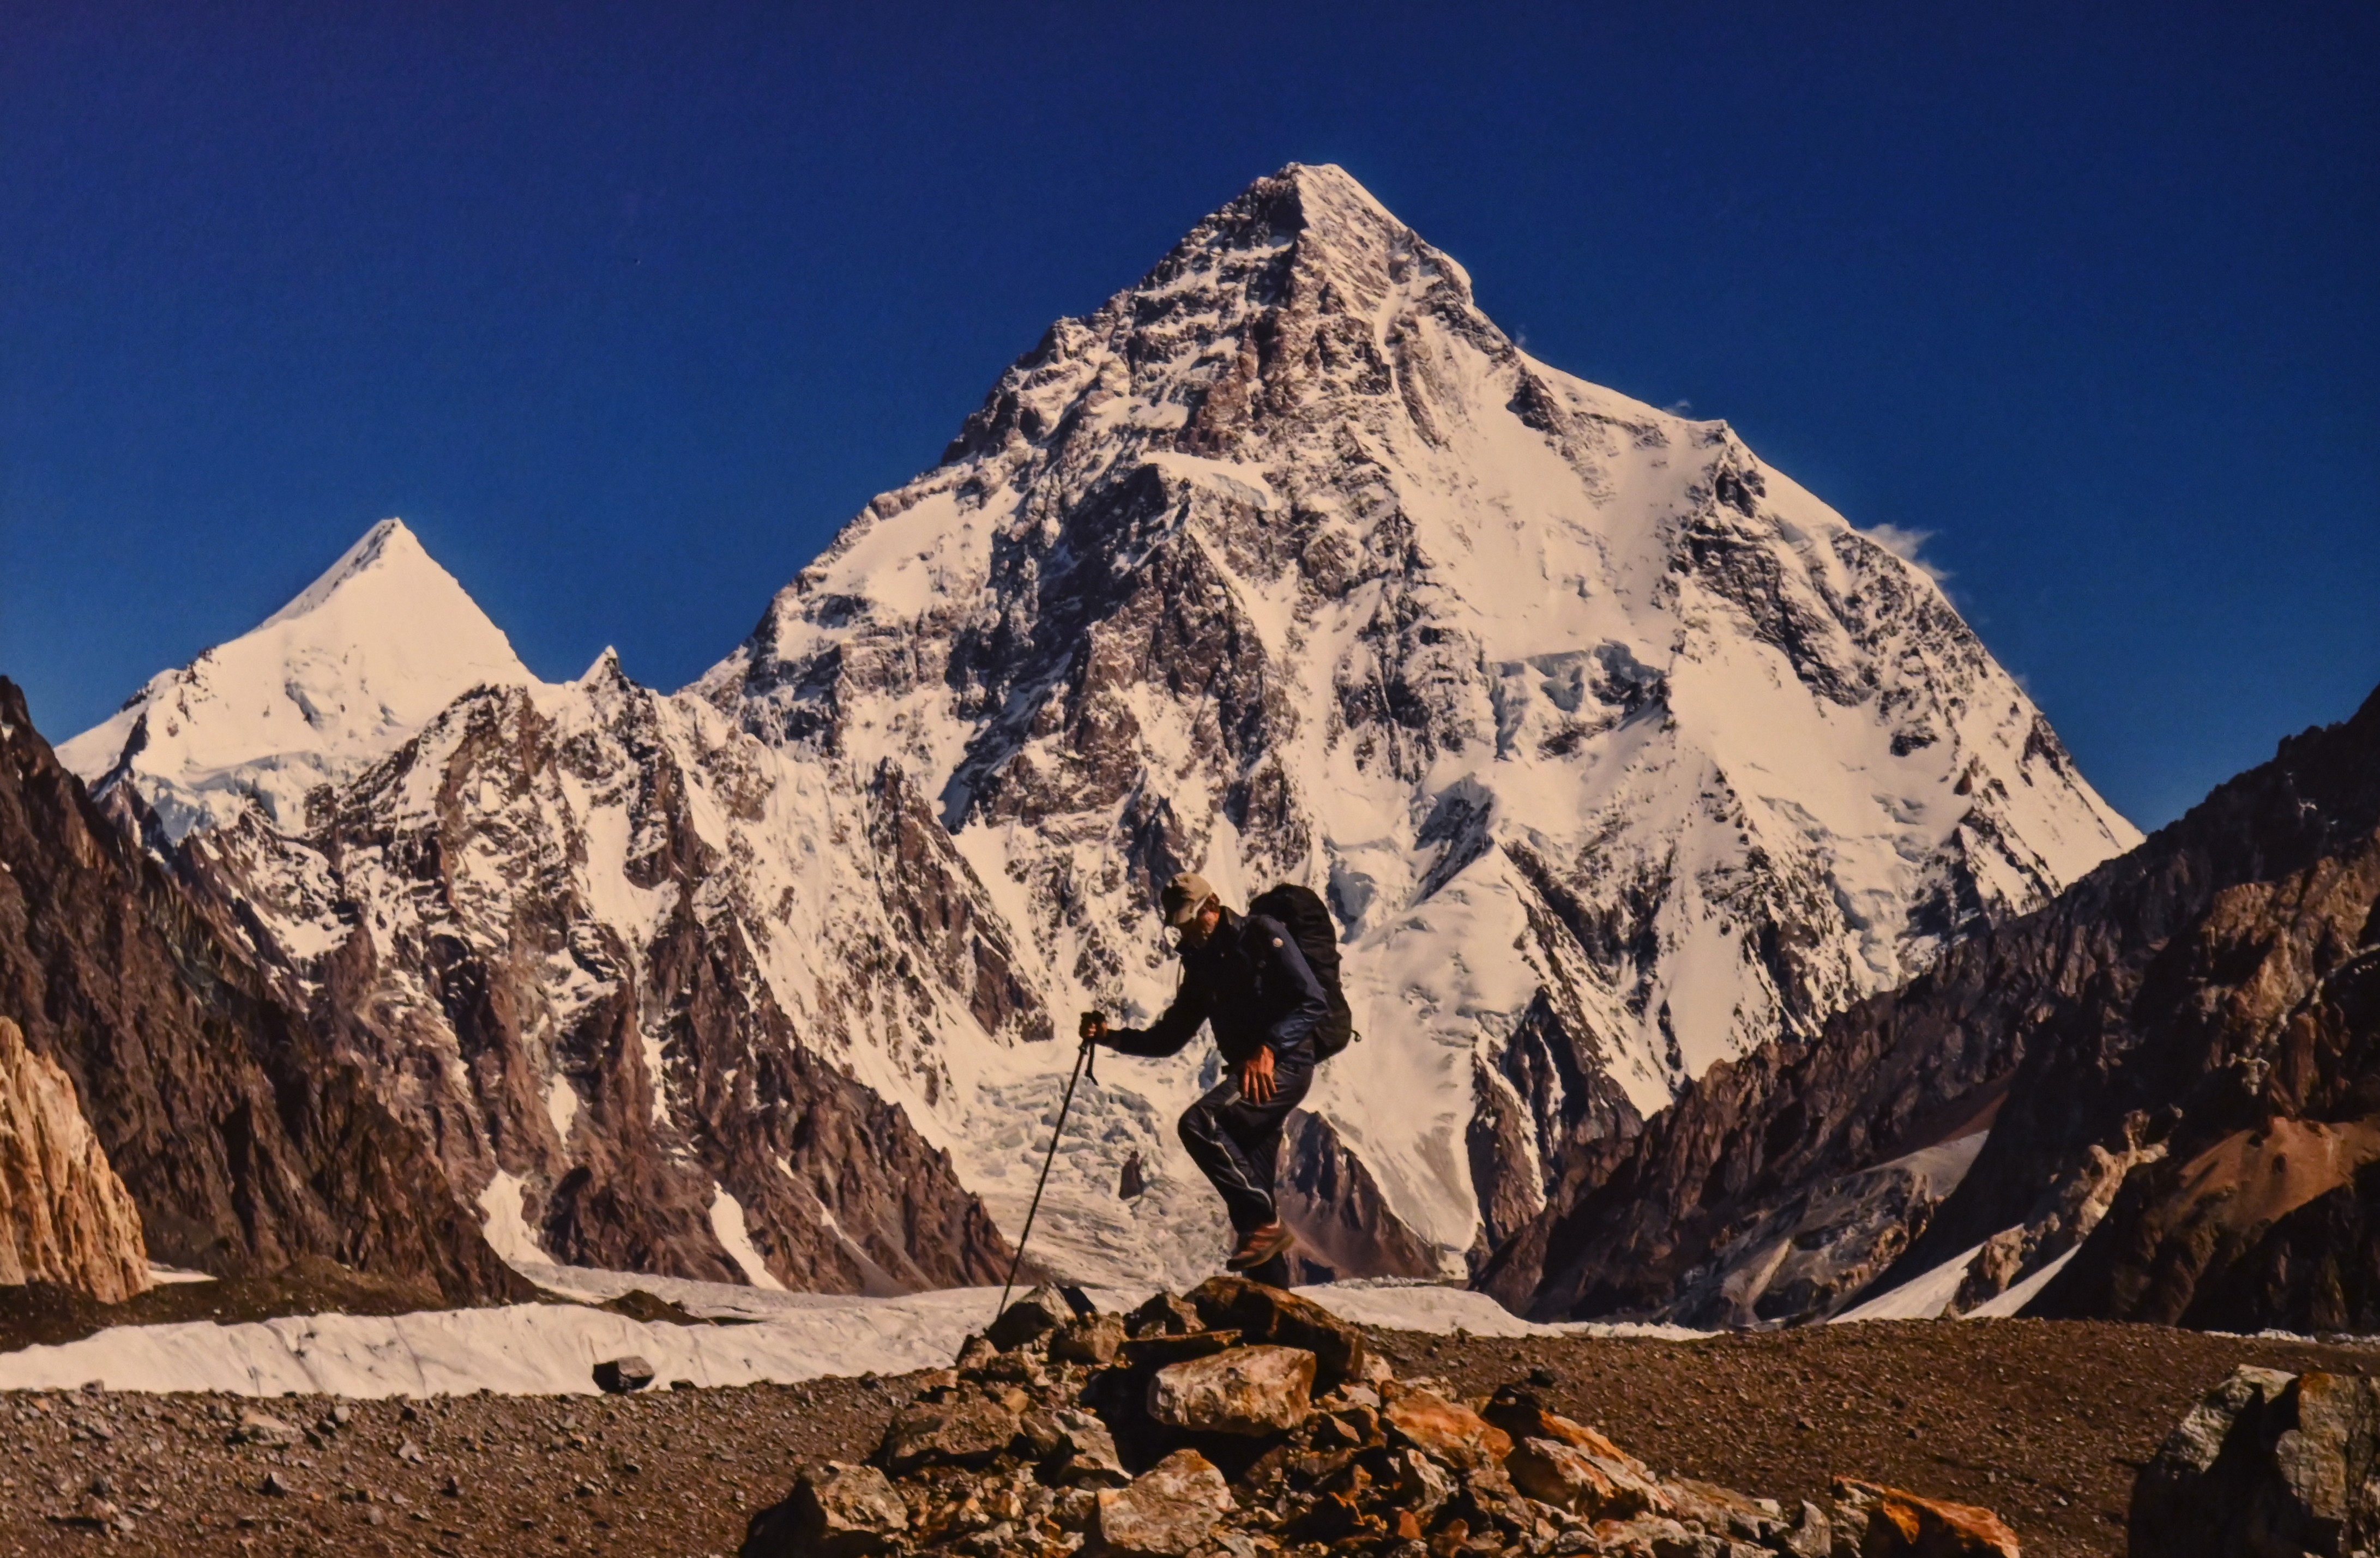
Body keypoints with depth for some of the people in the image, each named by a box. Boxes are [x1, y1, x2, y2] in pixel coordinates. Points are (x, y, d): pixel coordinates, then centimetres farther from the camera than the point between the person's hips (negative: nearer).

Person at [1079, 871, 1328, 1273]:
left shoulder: (1262, 935, -7)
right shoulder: (1202, 963, 16)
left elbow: (1314, 1002, -15)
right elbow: (1169, 1037, 18)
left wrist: (1268, 1049, -28)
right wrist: (1112, 1037, 3)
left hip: (1284, 1064, -9)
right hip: (1249, 1071, 9)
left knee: (1200, 1123, -25)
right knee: (1251, 1178, 8)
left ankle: (1264, 1224, -20)